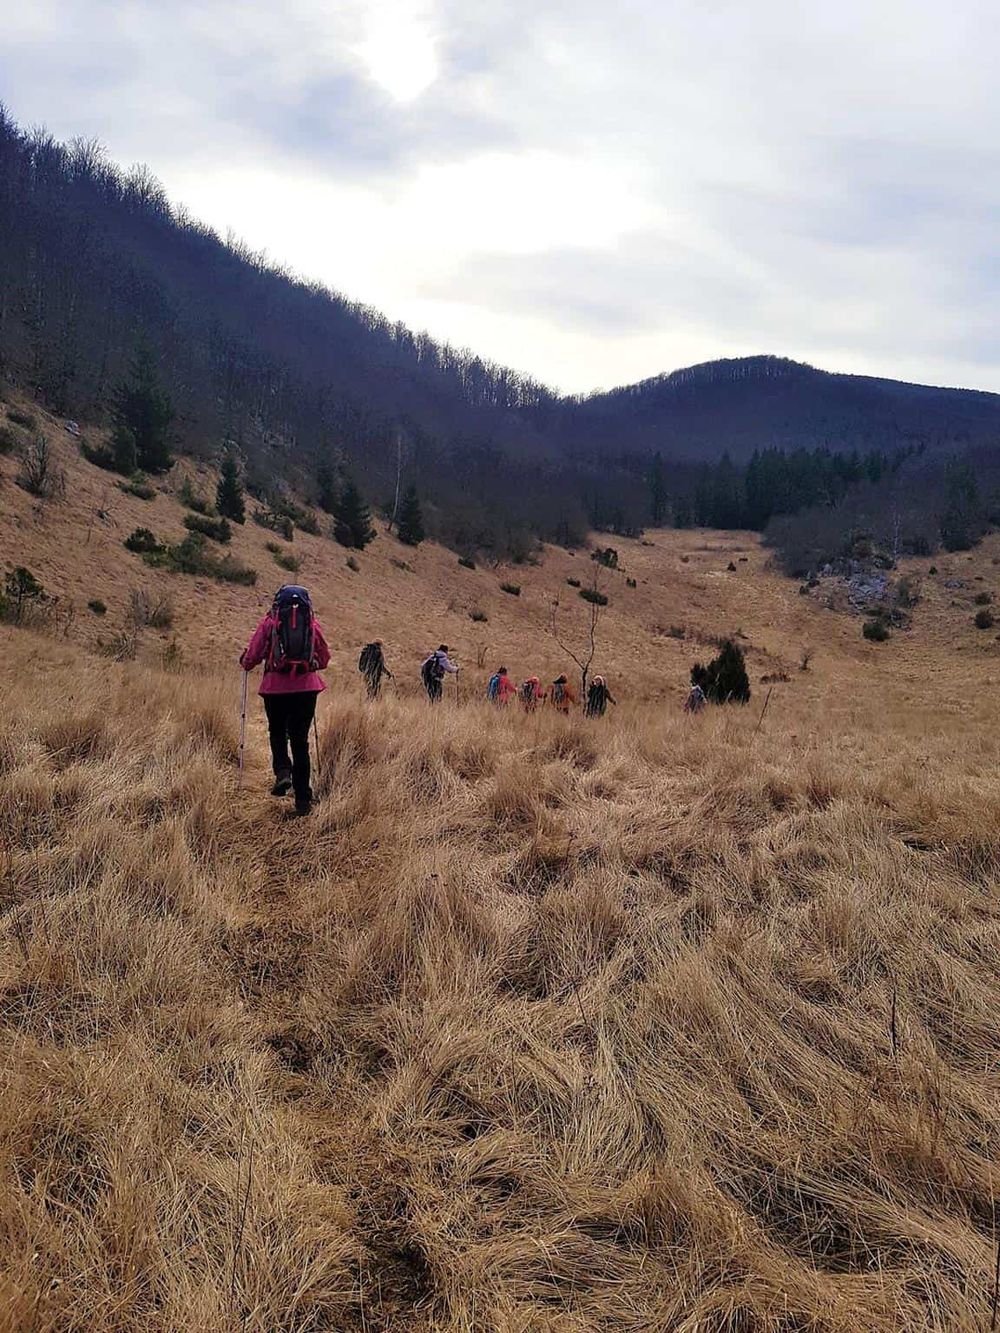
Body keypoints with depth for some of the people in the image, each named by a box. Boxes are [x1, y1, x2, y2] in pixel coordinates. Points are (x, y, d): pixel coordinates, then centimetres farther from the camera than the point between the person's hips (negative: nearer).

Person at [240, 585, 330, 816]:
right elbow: (324, 659, 14)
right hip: (306, 687, 1)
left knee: (277, 733, 20)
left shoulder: (270, 622, 3)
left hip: (276, 687, -1)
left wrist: (245, 662, 23)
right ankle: (302, 799, 6)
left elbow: (252, 655, 0)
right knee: (300, 740, 7)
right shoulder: (312, 624, 8)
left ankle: (282, 771, -5)